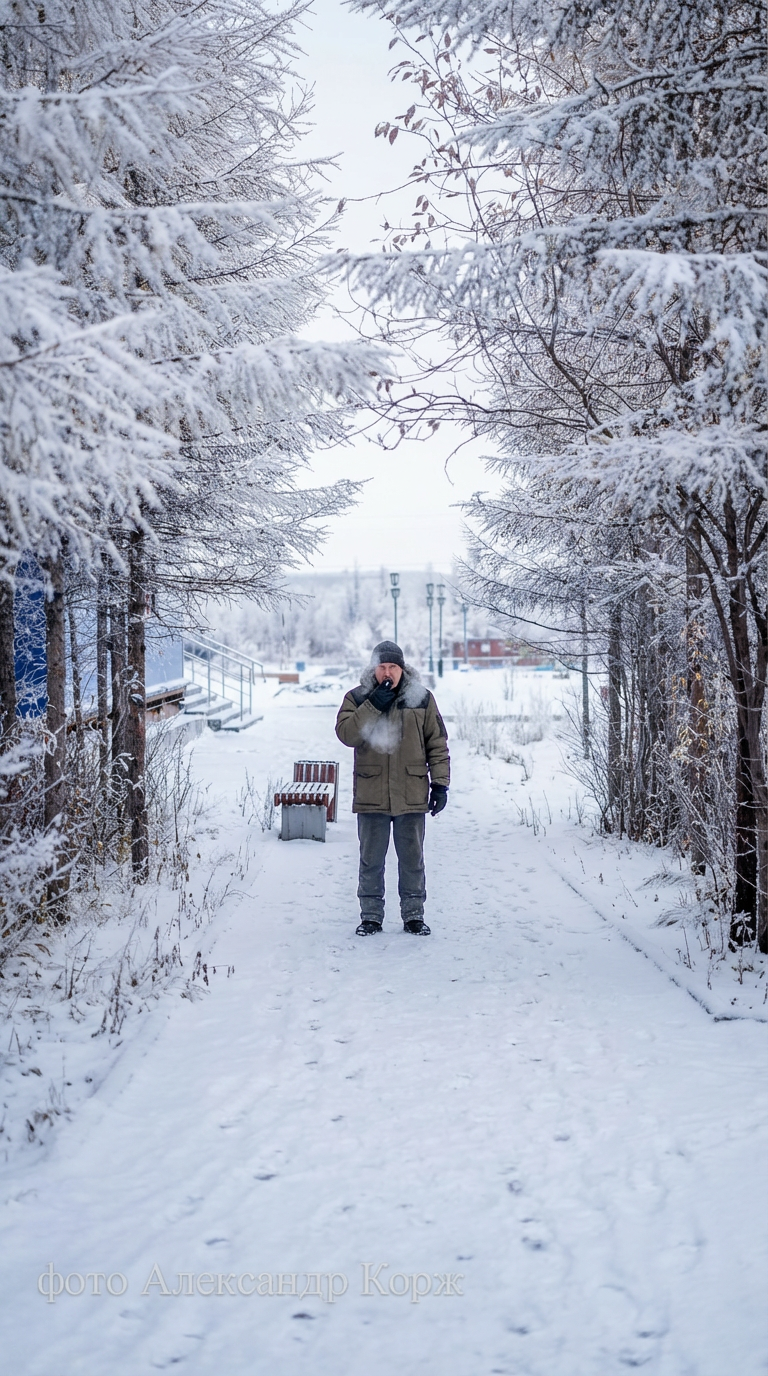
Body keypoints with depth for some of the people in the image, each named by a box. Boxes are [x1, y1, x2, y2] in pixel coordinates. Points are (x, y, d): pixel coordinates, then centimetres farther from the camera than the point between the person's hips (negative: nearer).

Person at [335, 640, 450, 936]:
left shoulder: (421, 698, 3)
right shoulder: (357, 698, 2)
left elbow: (438, 744, 5)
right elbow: (346, 733, -13)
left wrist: (440, 783, -1)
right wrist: (373, 707, -19)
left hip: (412, 797, 0)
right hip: (371, 797, 0)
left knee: (412, 860, 9)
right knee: (371, 861, 8)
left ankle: (413, 914, 21)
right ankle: (370, 915, 20)